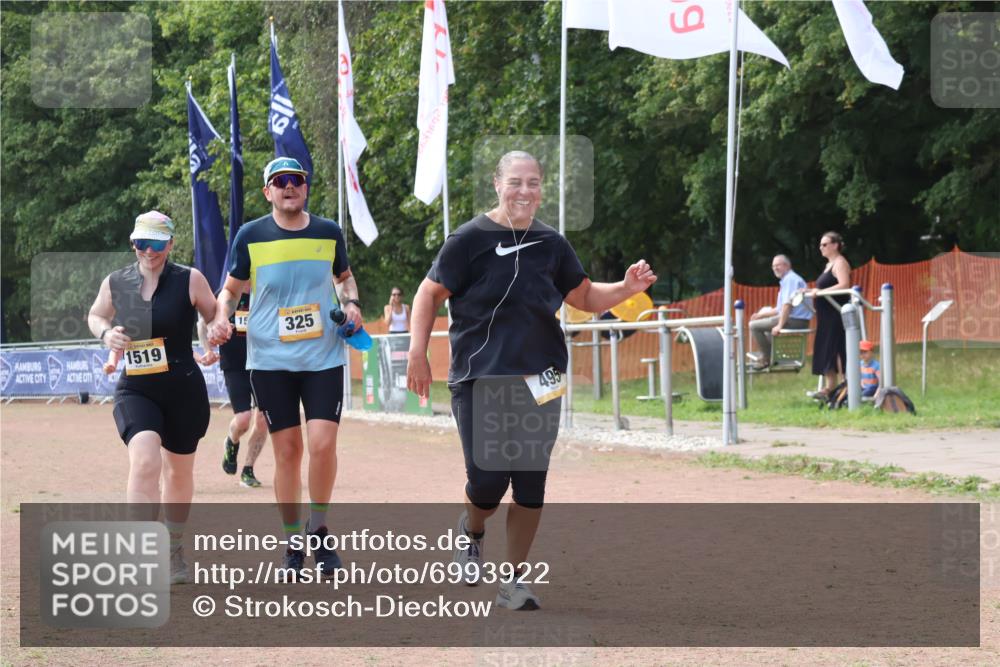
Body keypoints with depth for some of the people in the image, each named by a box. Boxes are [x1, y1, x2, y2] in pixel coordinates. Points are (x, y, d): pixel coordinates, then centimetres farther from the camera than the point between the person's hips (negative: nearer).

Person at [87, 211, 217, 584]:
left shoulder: (189, 280, -4)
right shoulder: (115, 283, 3)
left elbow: (216, 318, 7)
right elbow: (95, 316, 19)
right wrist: (106, 333, -3)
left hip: (183, 389, 0)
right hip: (135, 391, 0)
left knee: (179, 471, 15)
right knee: (144, 461, -24)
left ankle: (174, 549, 39)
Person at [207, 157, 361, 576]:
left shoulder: (328, 232, 4)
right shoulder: (251, 236, -1)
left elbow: (344, 277, 21)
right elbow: (231, 290, 7)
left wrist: (351, 303, 1)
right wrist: (222, 320, -12)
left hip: (324, 357, 1)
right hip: (270, 361, -1)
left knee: (323, 444, -12)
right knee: (287, 450, 1)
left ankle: (319, 530, 10)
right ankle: (293, 541, 15)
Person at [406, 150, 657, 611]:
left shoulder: (551, 244, 10)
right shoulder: (470, 239, -4)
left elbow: (584, 297, 20)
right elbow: (430, 294, -2)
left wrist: (626, 288, 0)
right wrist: (418, 355, -11)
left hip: (539, 380, 4)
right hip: (479, 379, -4)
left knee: (531, 484, 1)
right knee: (488, 480, -10)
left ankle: (513, 581, 11)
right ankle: (472, 530, 25)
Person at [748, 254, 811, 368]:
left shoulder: (790, 279, -12)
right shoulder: (789, 279, 21)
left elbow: (787, 304, -23)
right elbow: (781, 309, 25)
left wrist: (780, 325, -26)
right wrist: (761, 315, 21)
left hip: (794, 320, -11)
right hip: (797, 320, 11)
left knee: (754, 325, -10)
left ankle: (767, 358, -7)